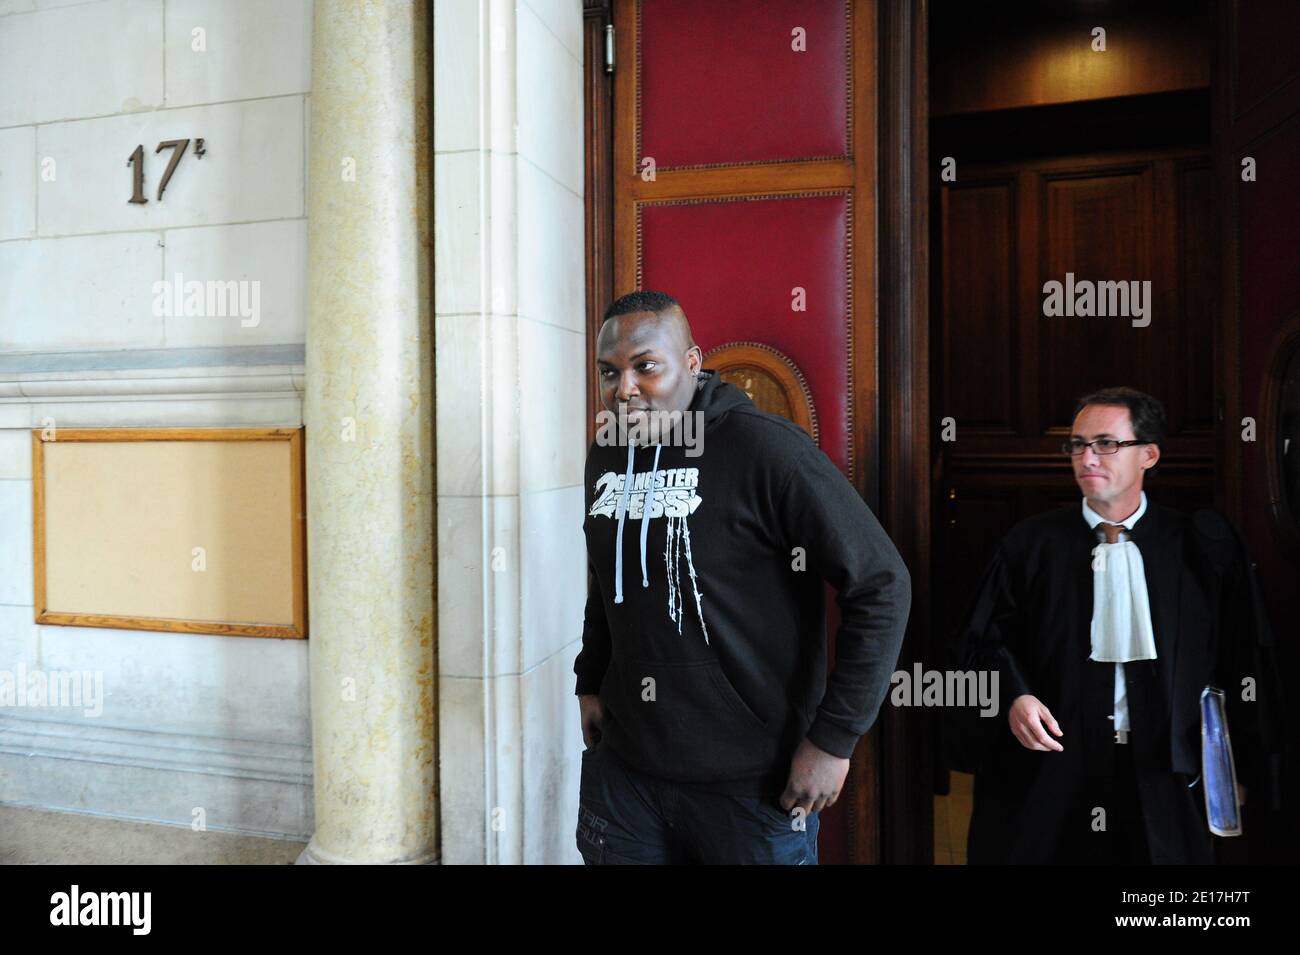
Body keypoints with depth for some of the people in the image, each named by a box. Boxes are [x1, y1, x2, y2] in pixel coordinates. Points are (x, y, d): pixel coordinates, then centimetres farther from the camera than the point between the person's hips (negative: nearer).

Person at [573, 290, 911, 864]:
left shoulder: (762, 448, -18)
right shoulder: (605, 456, 4)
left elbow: (881, 584, -17)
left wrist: (833, 738, -17)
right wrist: (590, 681, 13)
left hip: (750, 779, -5)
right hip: (622, 766, 6)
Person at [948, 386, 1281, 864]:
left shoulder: (1200, 544, 1)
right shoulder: (1031, 542, -1)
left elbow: (1242, 654, 2)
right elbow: (986, 639, 1)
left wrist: (1235, 762, -1)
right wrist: (1014, 696, -15)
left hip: (1163, 774, 1)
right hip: (1050, 765, -1)